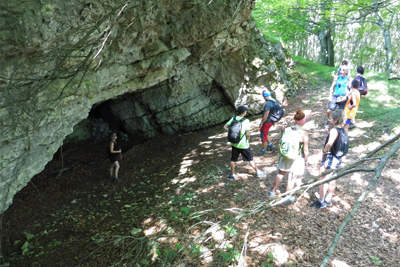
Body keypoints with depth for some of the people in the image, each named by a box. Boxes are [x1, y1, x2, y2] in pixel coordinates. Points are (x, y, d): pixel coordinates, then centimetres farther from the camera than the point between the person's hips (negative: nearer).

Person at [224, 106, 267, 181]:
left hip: (234, 143, 4)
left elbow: (225, 127, -4)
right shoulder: (246, 121, -17)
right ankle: (258, 172, 28)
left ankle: (232, 175, 26)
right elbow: (248, 134, -16)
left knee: (233, 160, 16)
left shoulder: (233, 119, -5)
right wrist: (248, 141, 1)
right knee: (250, 159, 12)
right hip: (243, 144, -3)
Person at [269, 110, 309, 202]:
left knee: (281, 173, 23)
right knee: (292, 178, 12)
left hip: (285, 156, 4)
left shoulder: (287, 130, -10)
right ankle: (288, 197, 29)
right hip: (297, 158, -4)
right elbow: (305, 150, -14)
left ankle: (272, 191, 39)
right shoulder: (304, 134, -21)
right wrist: (306, 160, 3)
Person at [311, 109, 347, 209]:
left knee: (322, 180, 5)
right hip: (338, 158, 9)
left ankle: (321, 202, 14)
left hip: (329, 158, -9)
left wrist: (324, 151, -22)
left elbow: (329, 143, -39)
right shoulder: (342, 130, 4)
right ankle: (328, 200, 34)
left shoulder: (334, 130, -22)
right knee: (331, 179, 20)